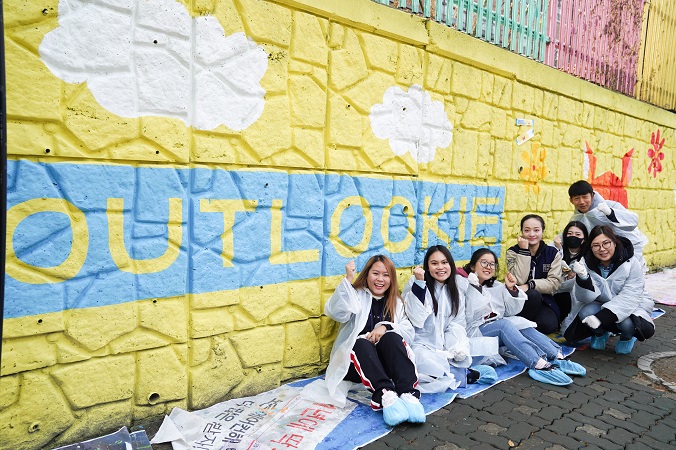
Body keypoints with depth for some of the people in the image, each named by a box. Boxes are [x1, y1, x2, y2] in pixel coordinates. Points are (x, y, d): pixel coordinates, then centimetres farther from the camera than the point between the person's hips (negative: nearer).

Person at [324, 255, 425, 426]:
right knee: (361, 342, -33)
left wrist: (386, 326, -15)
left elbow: (409, 332, 3)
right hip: (355, 362, -1)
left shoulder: (396, 303, 20)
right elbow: (336, 312, -11)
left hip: (386, 363, 2)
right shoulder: (356, 296, 12)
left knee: (391, 337, -28)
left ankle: (409, 394, -42)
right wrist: (348, 279, -16)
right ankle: (385, 395, -49)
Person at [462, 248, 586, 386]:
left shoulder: (496, 287, 17)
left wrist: (511, 289, -2)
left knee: (521, 324, -17)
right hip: (475, 332, -7)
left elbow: (511, 311, 13)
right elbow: (468, 318, -17)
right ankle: (539, 365, -45)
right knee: (504, 324, -31)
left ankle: (558, 358, -28)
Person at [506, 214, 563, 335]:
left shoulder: (553, 253, 6)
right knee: (533, 295, -35)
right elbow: (519, 280, -16)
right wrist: (524, 251, -16)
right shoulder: (513, 252, 0)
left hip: (544, 301, 2)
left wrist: (530, 285, -22)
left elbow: (554, 283, -7)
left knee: (548, 325, -29)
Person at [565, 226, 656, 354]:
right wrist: (583, 278, -37)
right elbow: (585, 298, -16)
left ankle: (627, 337, 6)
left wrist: (602, 316, -38)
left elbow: (629, 297, -25)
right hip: (600, 305, 2)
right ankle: (600, 333, 8)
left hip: (630, 307, -2)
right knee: (585, 314, -28)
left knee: (627, 323, -33)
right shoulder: (587, 263, -11)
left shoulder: (631, 263, -18)